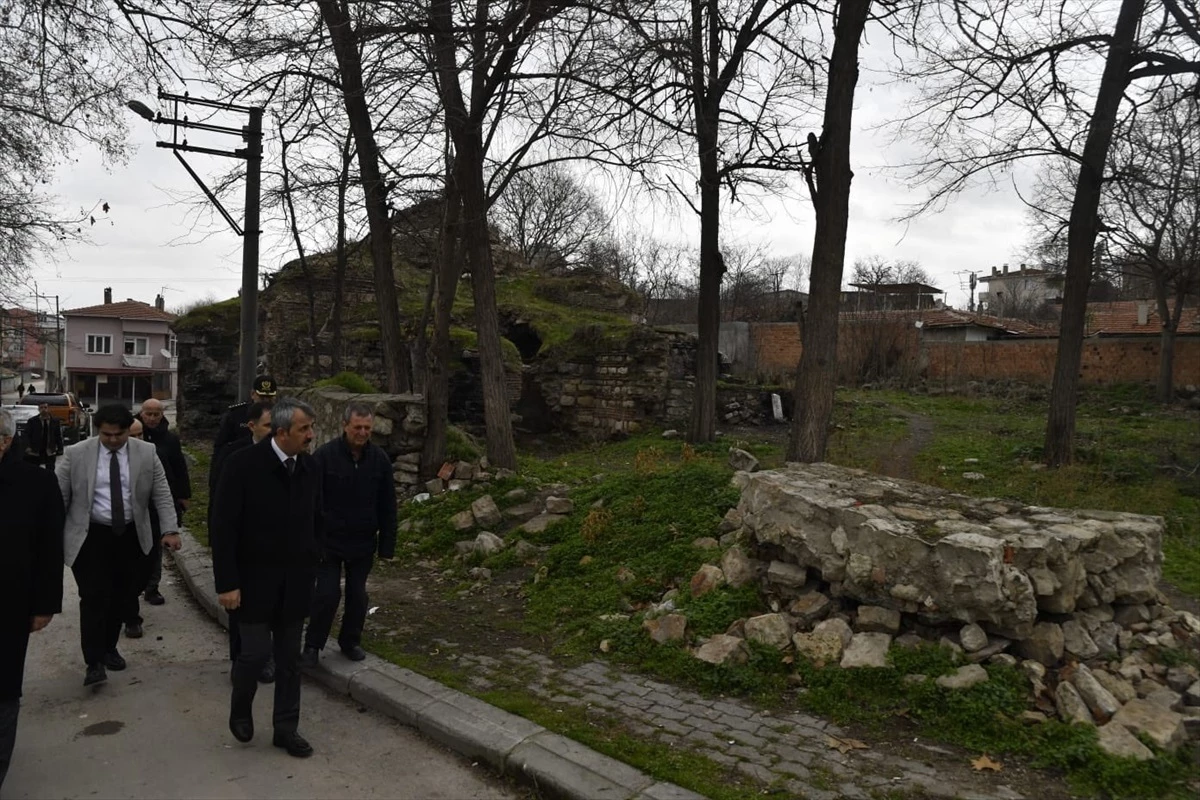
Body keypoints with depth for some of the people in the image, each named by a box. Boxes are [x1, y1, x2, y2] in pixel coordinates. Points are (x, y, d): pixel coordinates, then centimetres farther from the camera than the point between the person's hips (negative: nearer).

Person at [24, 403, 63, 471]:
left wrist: (60, 449, 0)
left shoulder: (55, 422, 5)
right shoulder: (32, 421, 2)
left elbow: (58, 436, 6)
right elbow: (27, 435, -2)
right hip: (35, 453, -1)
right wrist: (28, 447, -17)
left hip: (50, 453, 1)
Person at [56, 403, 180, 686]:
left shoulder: (147, 453, -2)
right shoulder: (75, 454, -5)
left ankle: (109, 648, 30)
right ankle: (94, 662, -1)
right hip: (90, 536, -2)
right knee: (95, 597, -8)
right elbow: (58, 497, 0)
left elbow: (162, 495, -2)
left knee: (122, 596, 10)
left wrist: (170, 530, -11)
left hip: (131, 536, 2)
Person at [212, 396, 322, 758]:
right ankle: (240, 710, 30)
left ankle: (286, 728, 23)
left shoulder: (309, 466, 1)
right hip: (254, 580, -4)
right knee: (256, 652, -1)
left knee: (289, 658, 9)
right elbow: (223, 528, -13)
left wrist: (312, 566, 9)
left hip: (295, 582, 4)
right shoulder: (243, 465, -14)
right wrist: (227, 583, -15)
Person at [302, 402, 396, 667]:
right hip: (329, 542, -3)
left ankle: (351, 641, 30)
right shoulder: (325, 455, -12)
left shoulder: (379, 458, -3)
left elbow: (387, 506, 2)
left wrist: (387, 545, 2)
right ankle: (313, 645, 17)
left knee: (357, 595, 11)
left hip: (363, 544, 3)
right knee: (327, 594, -3)